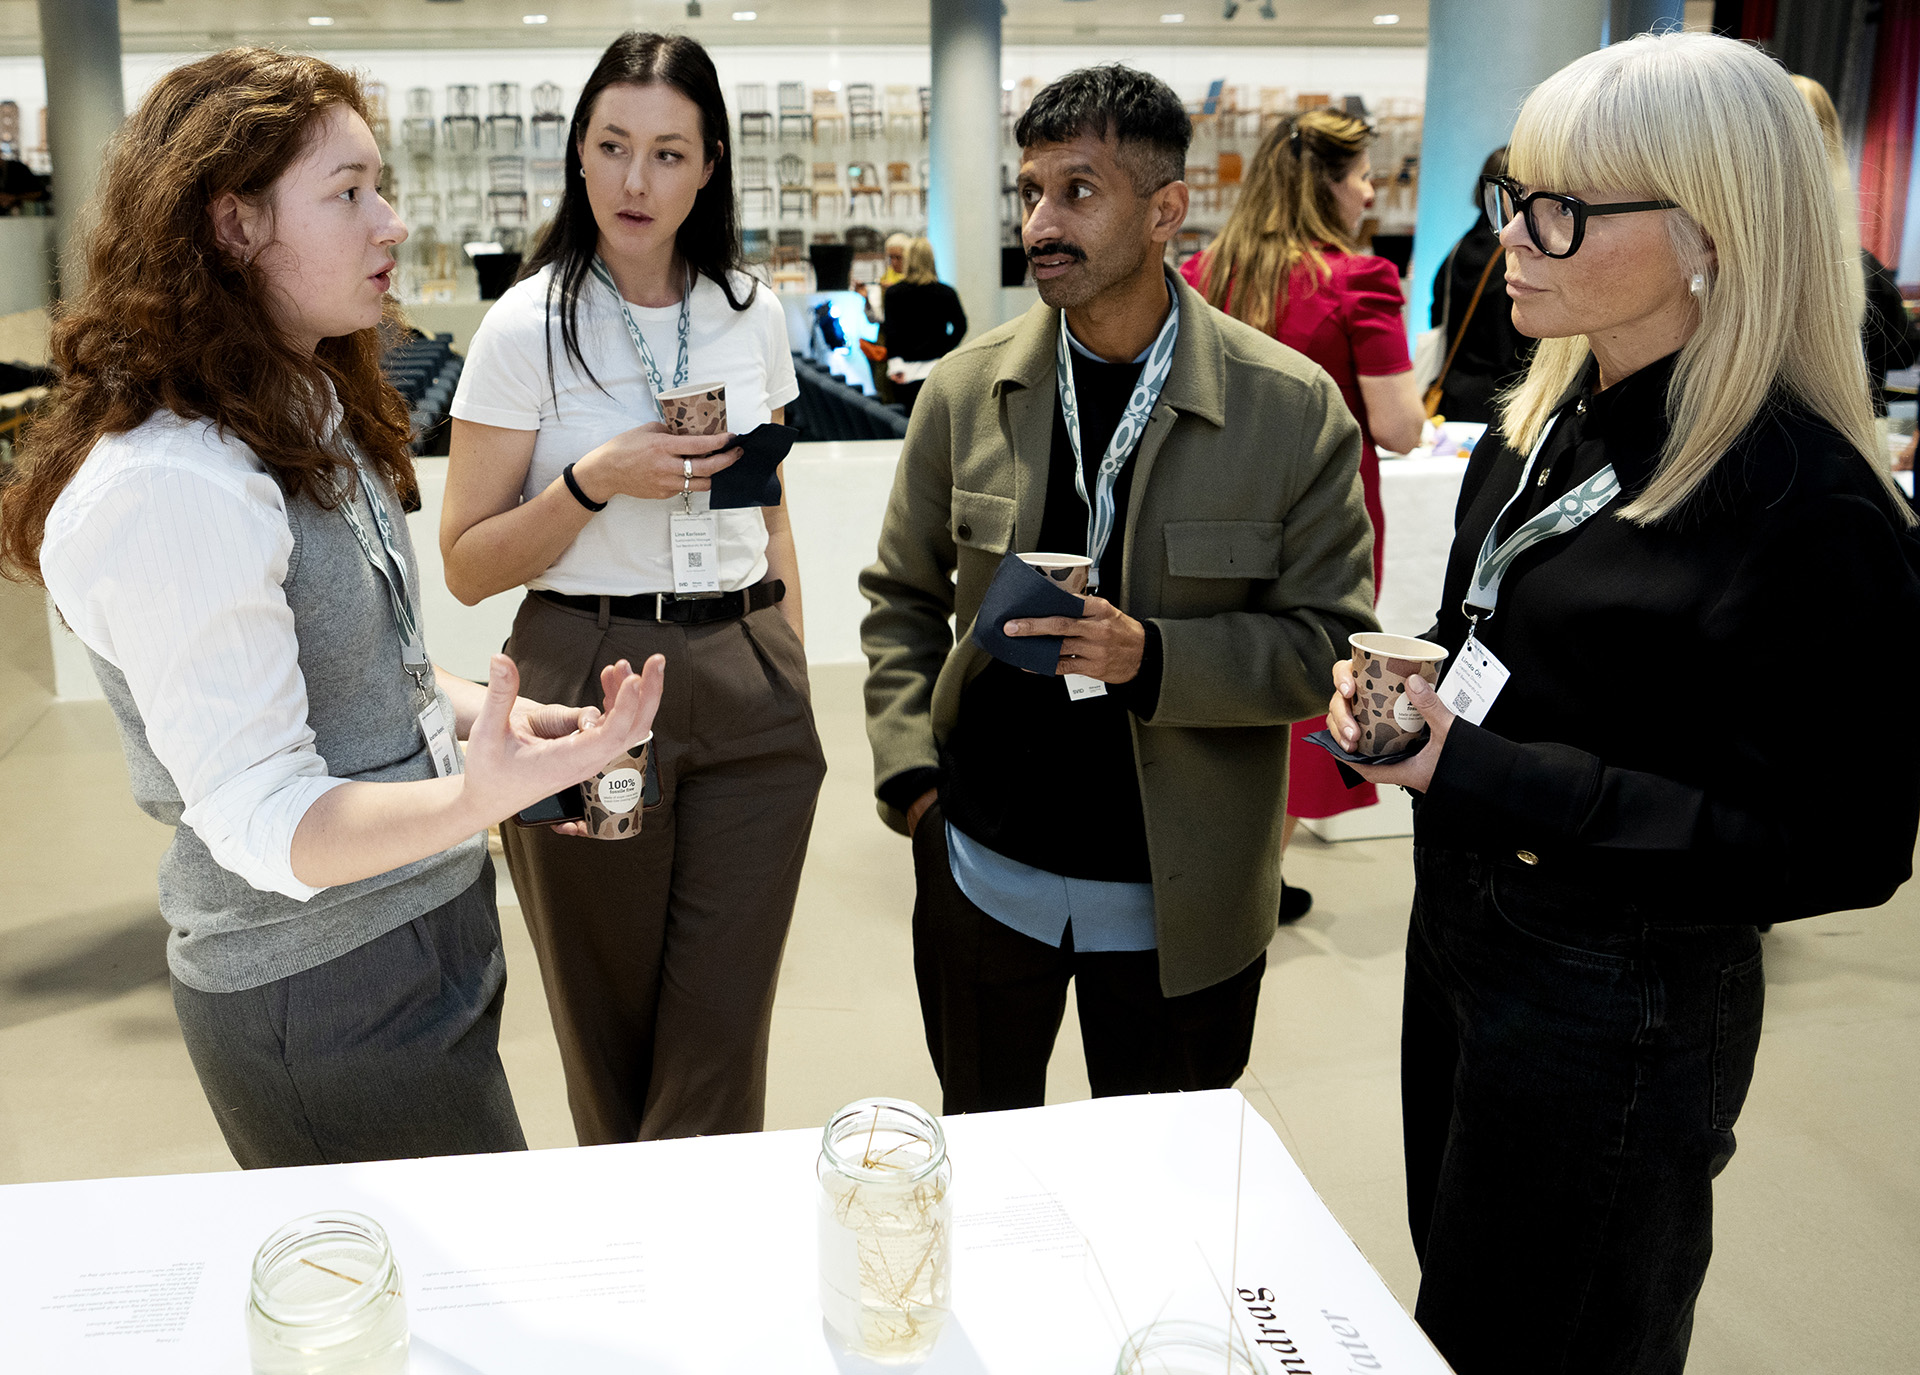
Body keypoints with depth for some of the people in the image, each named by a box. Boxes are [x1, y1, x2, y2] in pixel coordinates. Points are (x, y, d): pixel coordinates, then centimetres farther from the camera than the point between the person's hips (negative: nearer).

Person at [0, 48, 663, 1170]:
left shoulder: (312, 422, 7)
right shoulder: (170, 488, -25)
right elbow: (261, 820, -26)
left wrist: (481, 709, 2)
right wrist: (475, 800, -42)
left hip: (423, 931, 9)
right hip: (323, 1001, -9)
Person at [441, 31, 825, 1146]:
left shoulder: (753, 313, 7)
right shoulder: (531, 324, -5)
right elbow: (469, 566, -5)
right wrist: (594, 482, -19)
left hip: (750, 693, 3)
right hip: (588, 690, -2)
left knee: (723, 1044, 4)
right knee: (611, 1039, 11)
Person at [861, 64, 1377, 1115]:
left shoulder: (1293, 408, -10)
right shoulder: (964, 392, -2)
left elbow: (1332, 641, -9)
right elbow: (901, 603, 7)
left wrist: (1154, 657, -23)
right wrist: (908, 772, -4)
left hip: (1182, 899, -2)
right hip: (982, 872, 2)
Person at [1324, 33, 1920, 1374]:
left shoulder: (1807, 508, -24)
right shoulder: (1540, 424, 1)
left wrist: (1480, 778, -27)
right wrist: (1412, 689, -7)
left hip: (1617, 1010, -7)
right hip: (1461, 935, 8)